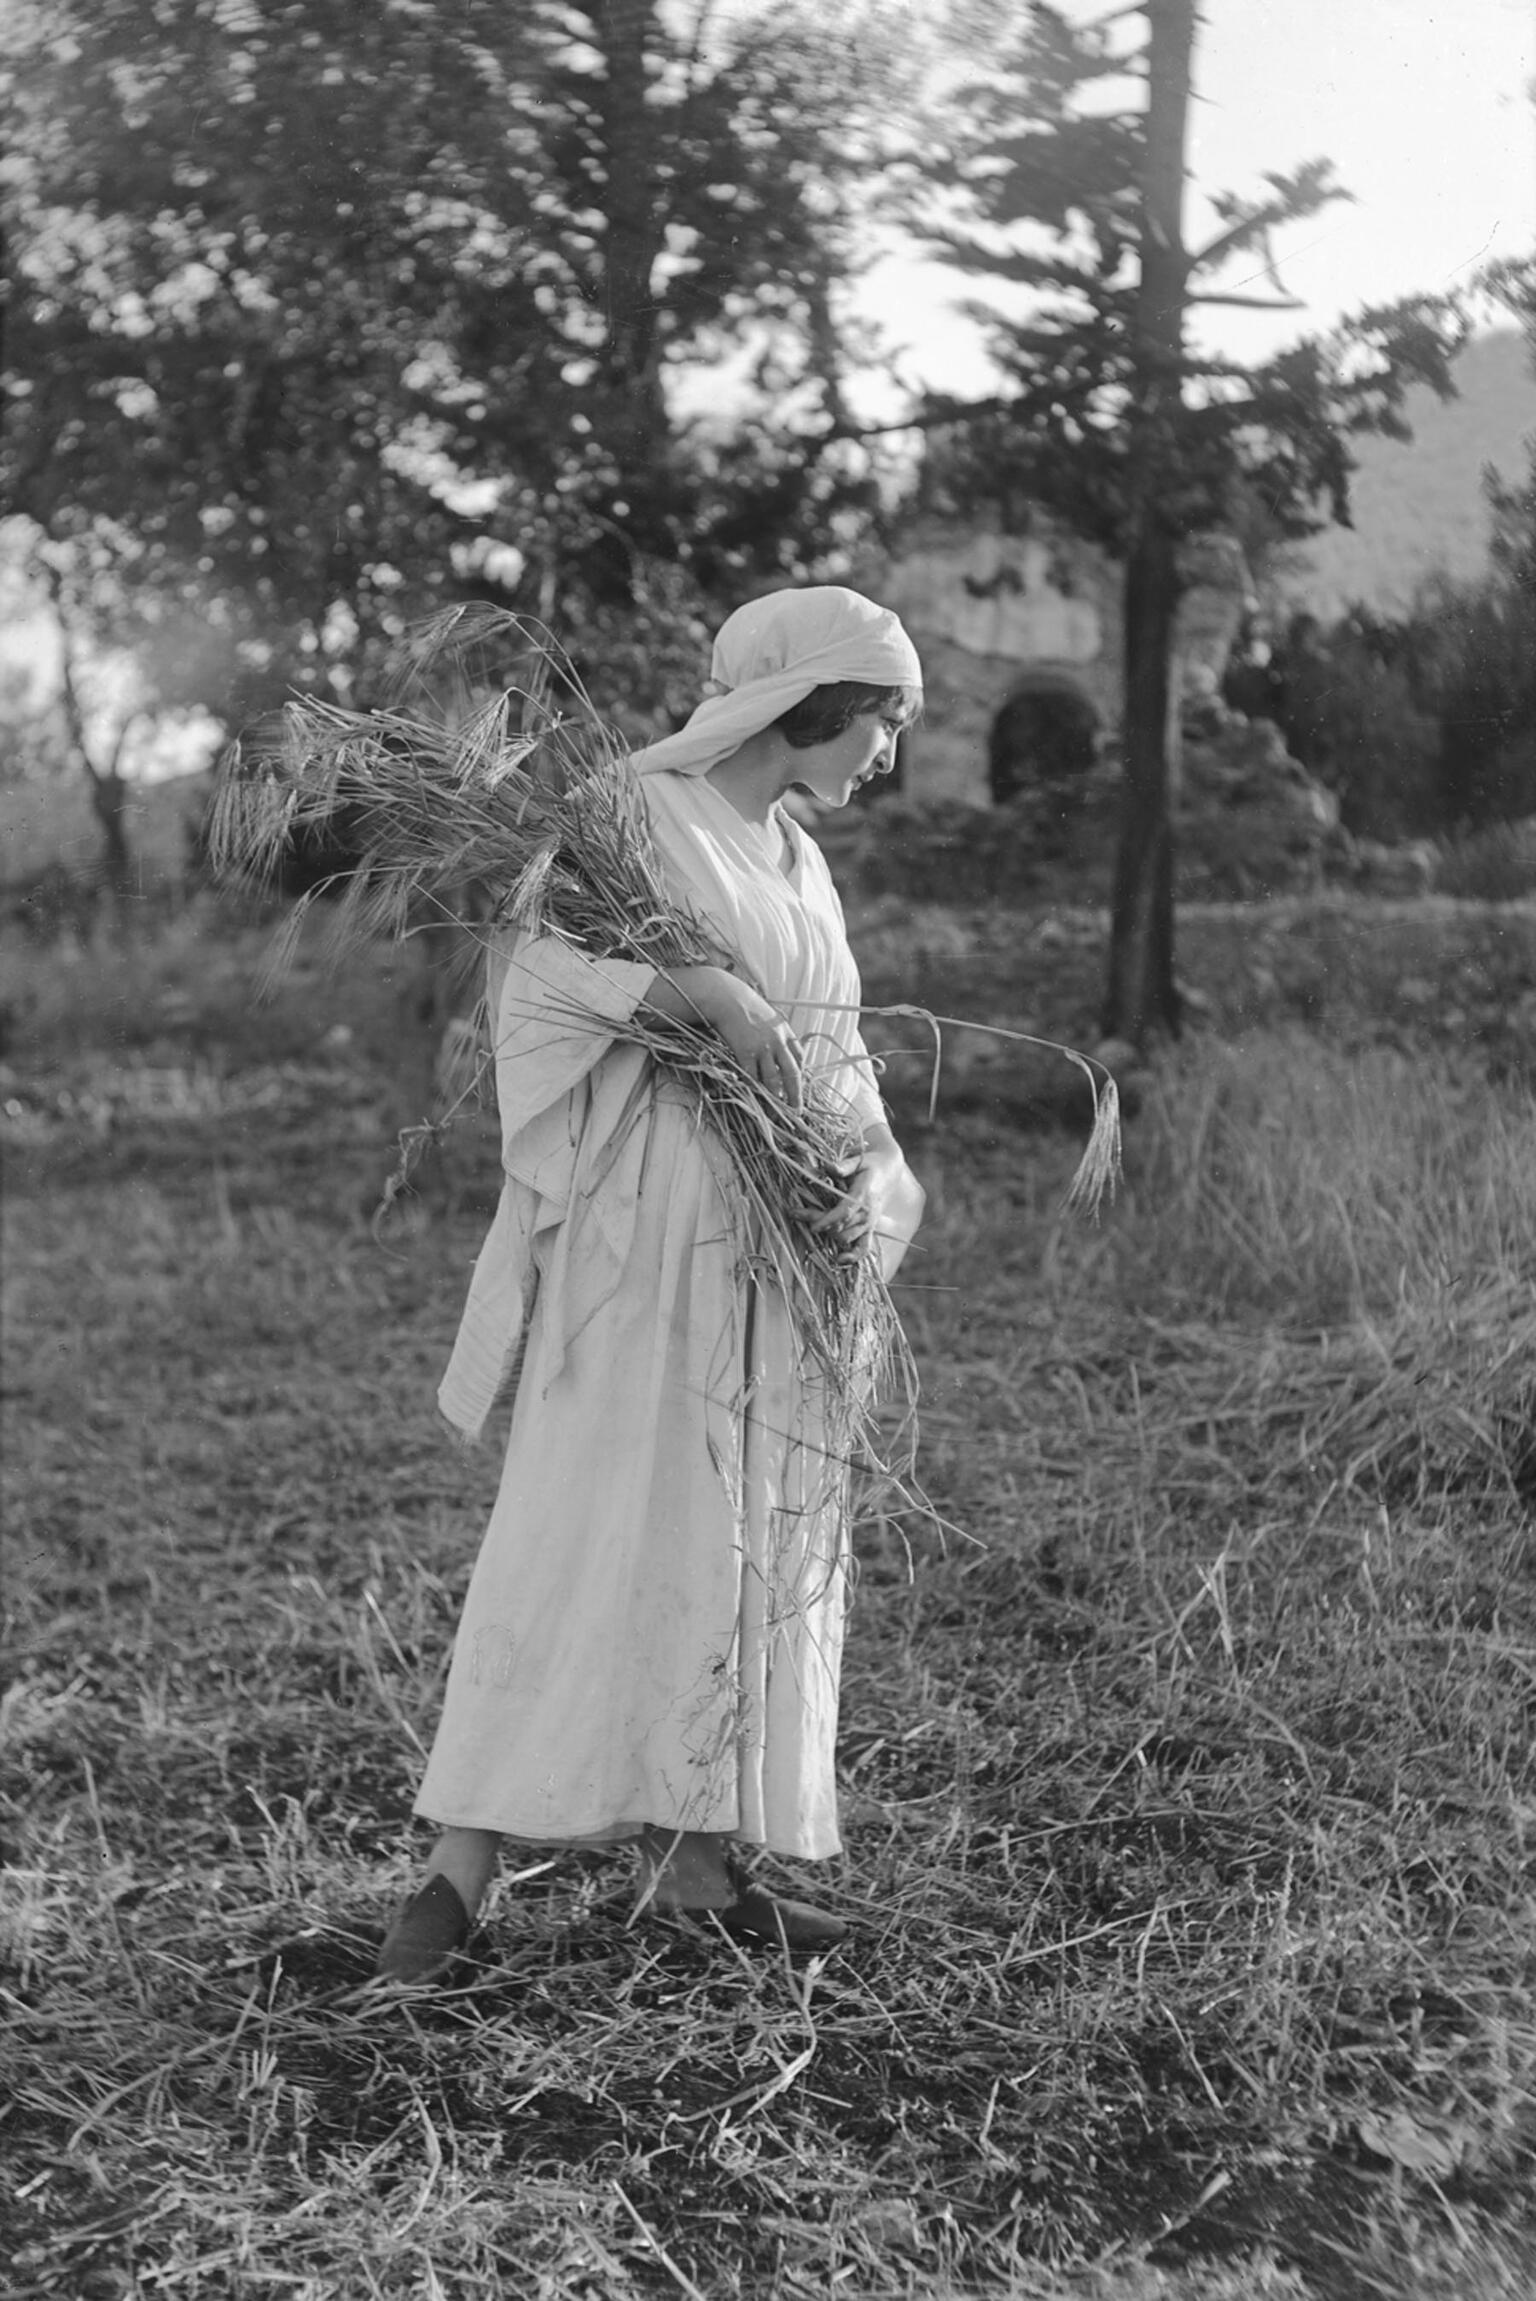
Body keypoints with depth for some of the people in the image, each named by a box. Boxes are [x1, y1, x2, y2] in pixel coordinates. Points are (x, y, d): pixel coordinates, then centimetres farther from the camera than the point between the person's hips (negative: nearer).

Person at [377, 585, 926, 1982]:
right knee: (591, 1532, -10)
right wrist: (709, 993, -27)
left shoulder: (798, 862, 19)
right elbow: (535, 958, -18)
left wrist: (875, 1180, -4)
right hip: (645, 1233, -8)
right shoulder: (633, 813, -4)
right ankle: (462, 1868, -2)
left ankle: (696, 1865, 15)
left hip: (777, 1243, 8)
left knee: (755, 1542, 7)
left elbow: (840, 1061, 14)